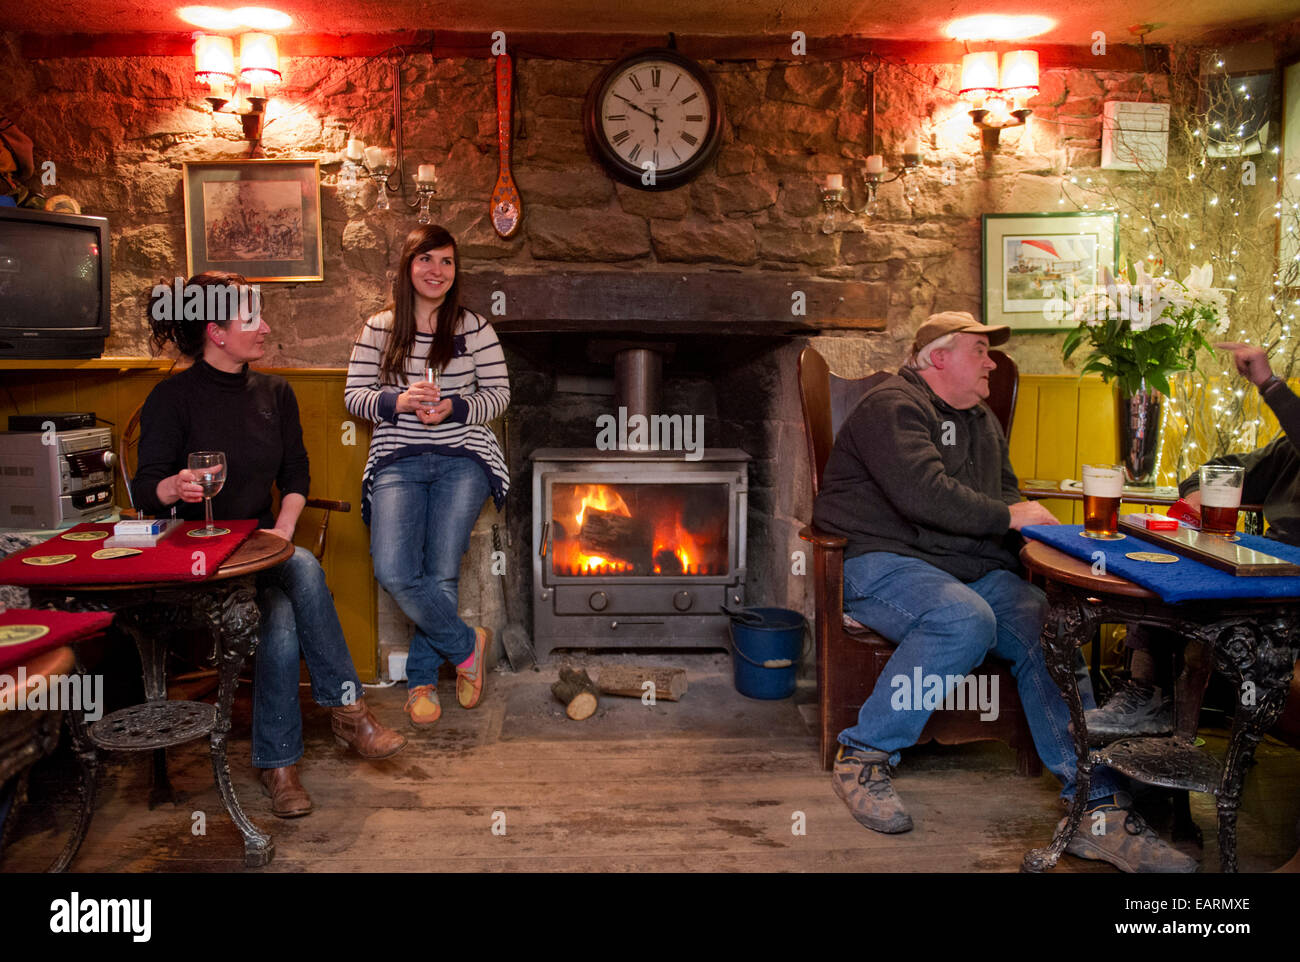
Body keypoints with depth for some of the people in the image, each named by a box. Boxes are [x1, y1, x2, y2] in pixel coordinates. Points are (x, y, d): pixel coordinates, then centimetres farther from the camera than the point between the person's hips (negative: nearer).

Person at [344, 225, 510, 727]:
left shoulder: (474, 327, 7)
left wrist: (453, 408, -12)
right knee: (394, 572, -19)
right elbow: (354, 395, 8)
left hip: (462, 459, -1)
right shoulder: (378, 328, 10)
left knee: (442, 573, -8)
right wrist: (399, 401, -12)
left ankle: (422, 677, 15)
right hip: (398, 460, 1)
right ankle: (465, 644, 5)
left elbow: (499, 393, 6)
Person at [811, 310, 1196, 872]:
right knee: (966, 620, -37)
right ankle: (863, 757, -20)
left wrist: (1028, 526, 8)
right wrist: (1009, 516, -11)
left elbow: (1005, 491, 32)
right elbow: (922, 494, -21)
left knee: (1048, 628, -19)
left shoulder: (983, 423, 25)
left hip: (970, 569, 8)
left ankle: (1097, 808, -18)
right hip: (883, 561, -8)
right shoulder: (893, 406, -6)